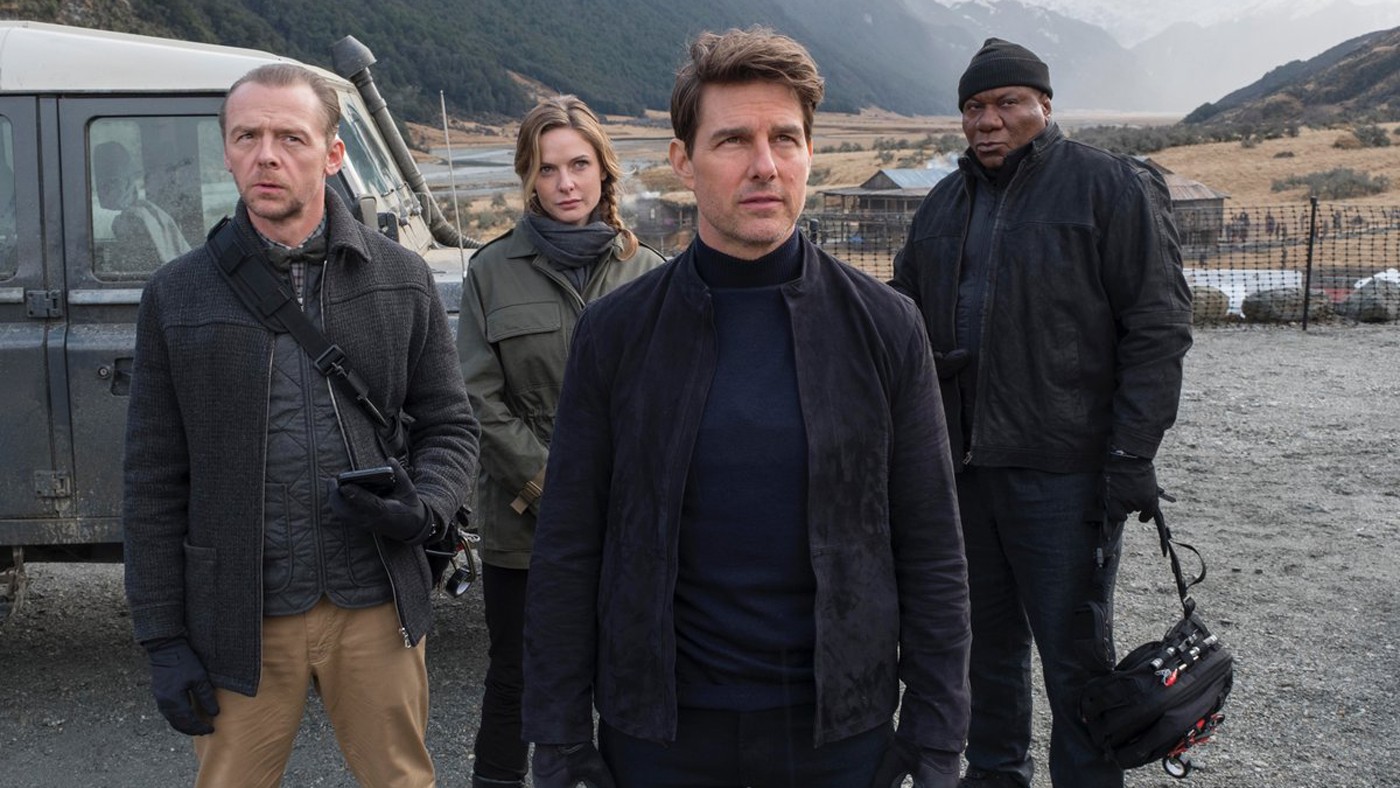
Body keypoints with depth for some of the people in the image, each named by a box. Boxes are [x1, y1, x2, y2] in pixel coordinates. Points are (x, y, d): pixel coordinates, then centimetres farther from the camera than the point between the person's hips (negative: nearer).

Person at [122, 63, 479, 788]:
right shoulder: (176, 296, 0)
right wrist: (163, 638, -1)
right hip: (238, 619, 0)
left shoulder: (402, 280, 2)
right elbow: (154, 481, 2)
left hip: (376, 610, 1)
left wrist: (424, 508, -14)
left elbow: (449, 425, 8)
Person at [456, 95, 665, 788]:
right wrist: (551, 485, -10)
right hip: (521, 524, 0)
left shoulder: (646, 273, 4)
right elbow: (479, 399, -3)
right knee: (512, 684, 10)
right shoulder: (493, 271, 2)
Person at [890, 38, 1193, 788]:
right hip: (960, 463, 6)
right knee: (987, 635, 16)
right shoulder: (943, 206, 13)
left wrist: (1133, 452, -15)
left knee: (1073, 651, 2)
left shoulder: (1110, 186, -4)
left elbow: (1157, 326, -8)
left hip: (1063, 468, -5)